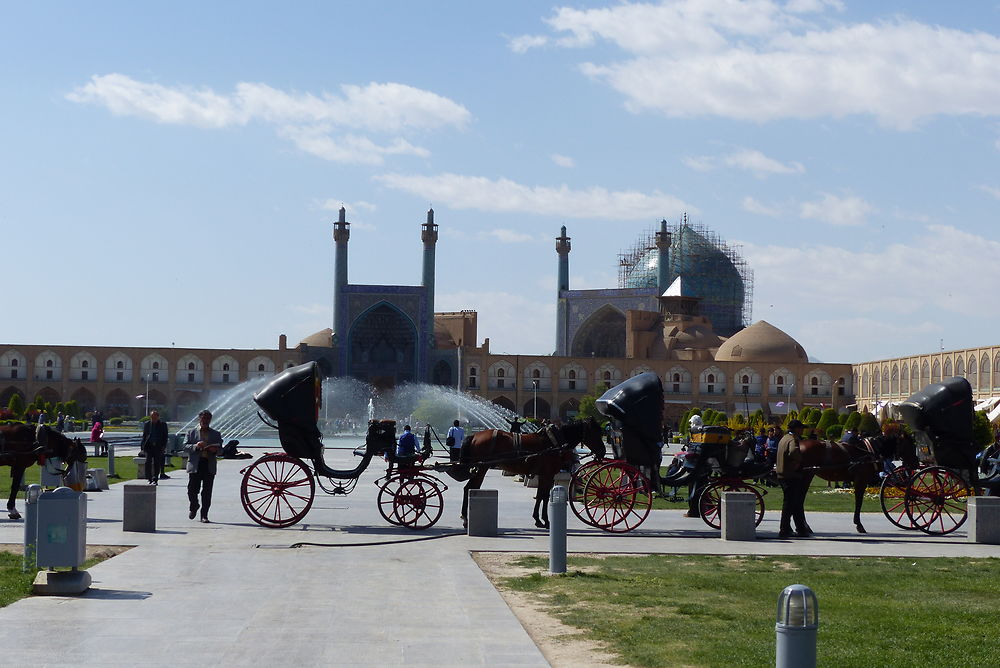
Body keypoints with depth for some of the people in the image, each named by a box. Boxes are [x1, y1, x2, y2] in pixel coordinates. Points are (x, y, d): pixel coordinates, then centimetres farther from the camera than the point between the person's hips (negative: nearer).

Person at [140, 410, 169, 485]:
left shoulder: (163, 424, 5)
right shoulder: (147, 424, 9)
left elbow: (165, 436, 5)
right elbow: (144, 436, 12)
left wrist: (163, 446, -5)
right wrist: (142, 445, 2)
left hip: (158, 447, -1)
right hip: (149, 446, 1)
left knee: (157, 463, 0)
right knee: (148, 462, -7)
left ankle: (155, 479, 6)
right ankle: (149, 478, 4)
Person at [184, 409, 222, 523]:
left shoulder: (216, 434, 15)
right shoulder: (191, 432, 10)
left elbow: (220, 449, 13)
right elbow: (185, 446, 2)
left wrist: (215, 450, -10)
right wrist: (195, 446, -17)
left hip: (209, 466, 1)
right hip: (195, 465, -1)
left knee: (207, 492, -2)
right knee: (192, 489, -3)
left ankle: (204, 515, 4)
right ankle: (194, 507, 26)